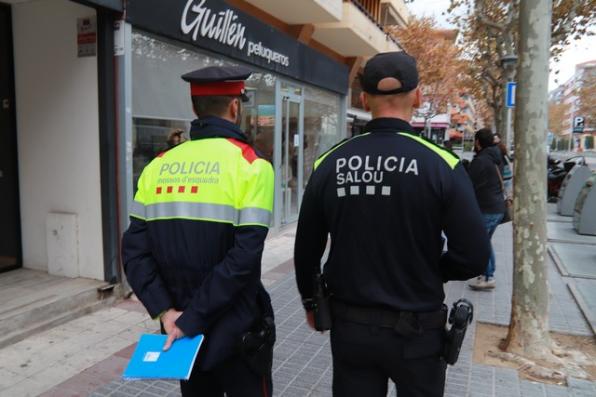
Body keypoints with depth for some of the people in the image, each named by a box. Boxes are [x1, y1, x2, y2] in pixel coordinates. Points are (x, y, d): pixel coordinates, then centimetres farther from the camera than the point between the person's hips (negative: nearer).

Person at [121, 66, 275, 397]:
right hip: (237, 332, -4)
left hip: (180, 327, 5)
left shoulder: (159, 166, 1)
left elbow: (135, 250, -5)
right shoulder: (251, 164, -13)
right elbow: (244, 257, -21)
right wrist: (192, 321, -16)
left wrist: (166, 312, -7)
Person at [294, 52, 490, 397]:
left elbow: (306, 249, 0)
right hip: (416, 330, -1)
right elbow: (474, 257, -14)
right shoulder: (441, 165, -16)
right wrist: (430, 271, 6)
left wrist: (311, 301, 16)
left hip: (349, 326, 2)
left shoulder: (329, 164, -8)